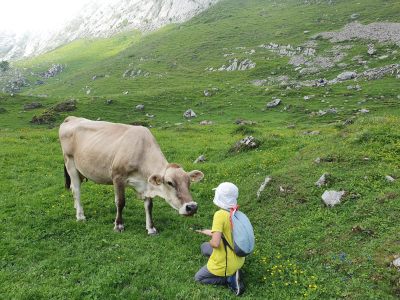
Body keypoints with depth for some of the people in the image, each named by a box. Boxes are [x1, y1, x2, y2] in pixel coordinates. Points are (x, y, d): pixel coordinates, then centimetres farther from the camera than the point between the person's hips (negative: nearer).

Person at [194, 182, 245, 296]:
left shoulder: (220, 214, -27)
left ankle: (230, 278, 0)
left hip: (226, 264, -7)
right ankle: (232, 272, 13)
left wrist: (210, 242, -8)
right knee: (204, 247, 27)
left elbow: (215, 243, -31)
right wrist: (208, 232, 20)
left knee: (198, 278, 19)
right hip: (238, 259, 8)